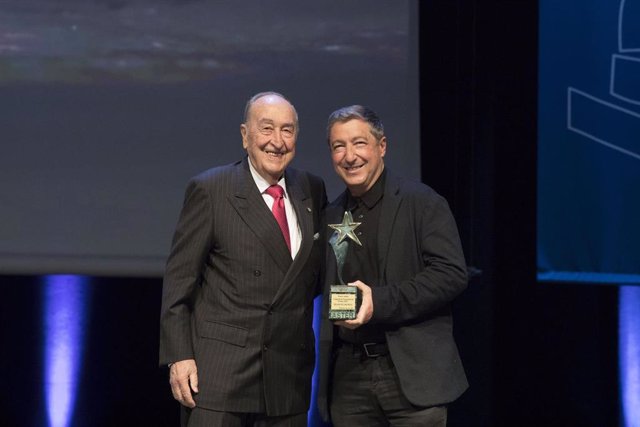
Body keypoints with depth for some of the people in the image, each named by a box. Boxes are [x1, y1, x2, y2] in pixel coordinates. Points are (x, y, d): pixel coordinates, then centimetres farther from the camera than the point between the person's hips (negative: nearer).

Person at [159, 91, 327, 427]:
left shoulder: (313, 191, 11)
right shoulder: (209, 190, -2)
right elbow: (178, 280, -4)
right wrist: (178, 357, -10)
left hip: (289, 375, 4)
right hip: (219, 371, -4)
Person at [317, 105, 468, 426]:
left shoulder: (422, 203, -2)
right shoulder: (331, 216, 15)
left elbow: (452, 274, -11)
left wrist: (380, 301, -19)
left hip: (412, 373, -5)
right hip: (349, 375, 5)